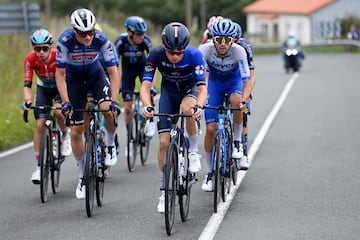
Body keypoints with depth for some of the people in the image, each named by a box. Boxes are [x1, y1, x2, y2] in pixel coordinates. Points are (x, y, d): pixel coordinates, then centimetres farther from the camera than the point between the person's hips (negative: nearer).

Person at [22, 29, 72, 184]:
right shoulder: (30, 59, -27)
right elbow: (27, 84, -26)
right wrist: (28, 100, -46)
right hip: (43, 88, 2)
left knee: (59, 112, -31)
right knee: (40, 124, -10)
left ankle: (66, 135, 3)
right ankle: (38, 166, -1)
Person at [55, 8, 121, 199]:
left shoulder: (101, 40, -28)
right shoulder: (65, 41, -30)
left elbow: (114, 72, -25)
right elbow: (60, 74, -22)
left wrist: (114, 101, -35)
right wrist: (65, 102, -31)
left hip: (95, 75, 0)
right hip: (74, 79, 0)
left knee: (107, 109, -31)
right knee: (76, 131, -2)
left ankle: (111, 144, 0)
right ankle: (82, 177, 14)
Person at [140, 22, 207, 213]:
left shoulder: (194, 55, -31)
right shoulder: (156, 54, -28)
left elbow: (202, 87, -35)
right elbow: (146, 84, -31)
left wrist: (198, 106, -55)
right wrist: (146, 105, -50)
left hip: (190, 90, -2)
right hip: (168, 92, 2)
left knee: (187, 108, -39)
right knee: (164, 142, -7)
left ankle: (194, 150, -14)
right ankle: (164, 191, 6)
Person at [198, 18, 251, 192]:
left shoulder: (238, 51, -32)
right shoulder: (205, 49, -30)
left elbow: (247, 80, -33)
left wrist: (243, 101, -51)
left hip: (234, 80, -1)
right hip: (214, 81, 1)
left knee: (236, 101, -37)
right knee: (211, 129, -8)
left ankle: (237, 141, -12)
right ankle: (210, 172, 10)